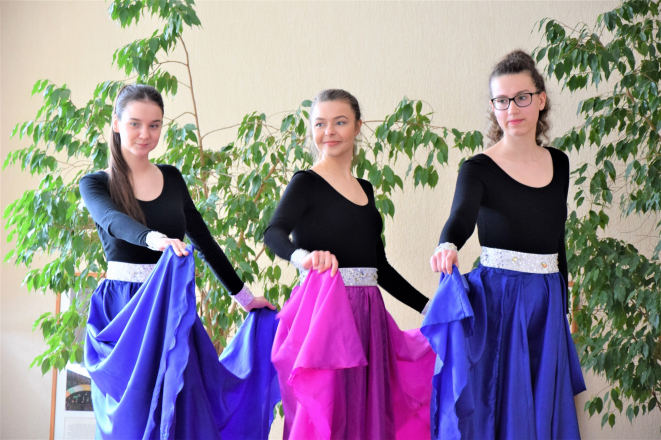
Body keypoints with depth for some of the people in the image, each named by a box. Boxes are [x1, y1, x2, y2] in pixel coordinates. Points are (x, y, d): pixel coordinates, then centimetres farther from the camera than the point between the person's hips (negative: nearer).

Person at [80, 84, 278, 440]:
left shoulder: (172, 178, 13)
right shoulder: (95, 184, 1)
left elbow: (203, 240, 19)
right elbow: (113, 221, -21)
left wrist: (242, 294, 19)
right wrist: (154, 238, -41)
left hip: (173, 310, 3)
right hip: (124, 312, -3)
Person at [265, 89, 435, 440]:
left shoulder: (364, 189, 17)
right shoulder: (306, 183, -1)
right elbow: (274, 232, -20)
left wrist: (429, 307, 19)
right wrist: (303, 256, -41)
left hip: (366, 314, 6)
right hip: (324, 309, -6)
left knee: (366, 411, 6)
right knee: (324, 410, -8)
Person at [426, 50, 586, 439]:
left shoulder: (558, 163, 9)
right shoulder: (479, 169, -7)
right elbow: (462, 216, -27)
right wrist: (448, 246, -49)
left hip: (547, 304, 5)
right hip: (497, 301, -5)